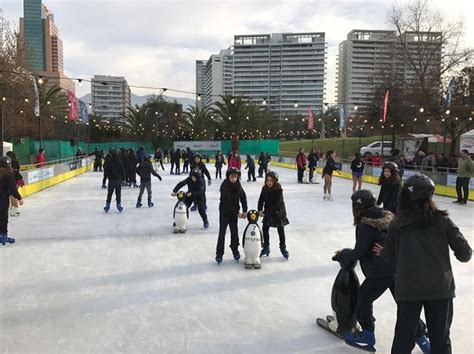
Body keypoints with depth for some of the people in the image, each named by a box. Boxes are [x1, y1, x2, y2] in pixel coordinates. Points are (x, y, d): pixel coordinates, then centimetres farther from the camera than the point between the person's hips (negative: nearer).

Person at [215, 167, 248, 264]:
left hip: (234, 212, 4)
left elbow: (243, 197, 2)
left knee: (234, 231, 10)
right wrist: (236, 213, -21)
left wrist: (244, 211, -8)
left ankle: (235, 250, 27)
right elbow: (226, 202, -23)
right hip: (224, 212, -4)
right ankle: (219, 253, 7)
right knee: (222, 232, -2)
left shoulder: (238, 185, -5)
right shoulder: (224, 186, -21)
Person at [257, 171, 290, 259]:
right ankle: (266, 247, 20)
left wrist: (266, 212, -27)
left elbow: (276, 204, -25)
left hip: (278, 212, -4)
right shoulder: (265, 188, -7)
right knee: (265, 228, 4)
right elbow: (261, 200, -7)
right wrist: (260, 210, -24)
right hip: (268, 212, 5)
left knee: (281, 230, 4)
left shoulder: (279, 190, -23)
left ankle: (283, 248, 22)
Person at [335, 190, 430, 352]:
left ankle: (368, 336, 18)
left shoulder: (365, 226, -15)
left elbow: (359, 253, -11)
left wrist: (341, 255, 5)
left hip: (381, 272, -7)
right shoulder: (387, 217, 9)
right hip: (399, 268, 8)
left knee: (364, 298, 10)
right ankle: (421, 337, 25)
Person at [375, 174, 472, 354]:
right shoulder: (442, 220, -5)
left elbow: (390, 257, 1)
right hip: (441, 287, 0)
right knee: (440, 338, 15)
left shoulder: (397, 223, -5)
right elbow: (463, 252, -2)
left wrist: (383, 253, 23)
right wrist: (465, 255, 21)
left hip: (408, 288, 0)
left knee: (404, 337, 13)